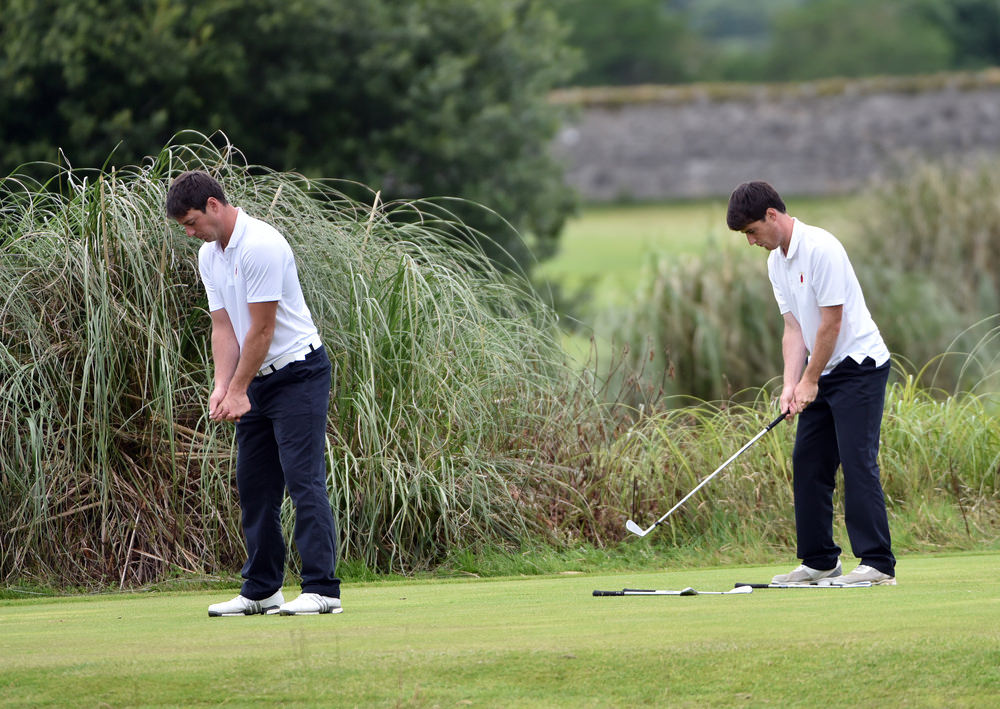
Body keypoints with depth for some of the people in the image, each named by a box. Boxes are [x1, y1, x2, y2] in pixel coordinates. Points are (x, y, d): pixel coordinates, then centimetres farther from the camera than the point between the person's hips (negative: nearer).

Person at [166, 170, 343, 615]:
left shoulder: (260, 246, -21)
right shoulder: (209, 256, 8)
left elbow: (262, 330, -19)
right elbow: (224, 327, 7)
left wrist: (239, 390, -13)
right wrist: (222, 387, -7)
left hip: (298, 373, -9)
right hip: (258, 380, 9)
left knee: (303, 480, -14)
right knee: (253, 486, 9)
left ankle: (322, 589, -16)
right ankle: (261, 590, 15)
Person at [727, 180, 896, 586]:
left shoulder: (820, 248, -19)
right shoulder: (776, 261, 10)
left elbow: (831, 323, -19)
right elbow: (794, 328, 9)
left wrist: (810, 382, -12)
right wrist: (791, 385, -3)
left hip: (859, 365, -9)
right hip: (823, 372, 9)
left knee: (857, 461, -15)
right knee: (807, 463, 6)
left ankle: (878, 564, -17)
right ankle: (820, 562, 12)